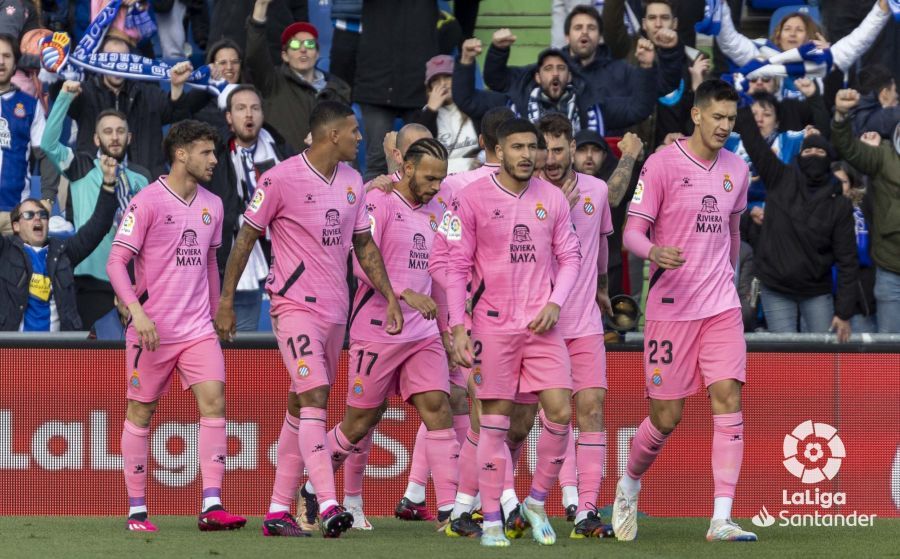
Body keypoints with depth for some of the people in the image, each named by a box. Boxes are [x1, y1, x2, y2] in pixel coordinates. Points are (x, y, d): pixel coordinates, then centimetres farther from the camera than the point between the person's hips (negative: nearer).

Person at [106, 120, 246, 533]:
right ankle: (136, 510, 13)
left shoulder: (211, 205, 11)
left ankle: (211, 506, -14)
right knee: (141, 412, 4)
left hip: (198, 328, 5)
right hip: (152, 328, -5)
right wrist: (138, 311, -23)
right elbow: (116, 262, -11)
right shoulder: (147, 201, -8)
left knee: (214, 402, -11)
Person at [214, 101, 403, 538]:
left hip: (335, 310, 7)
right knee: (315, 400, -18)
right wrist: (226, 300, -4)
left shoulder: (351, 181, 11)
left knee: (300, 408, 9)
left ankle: (279, 510, 13)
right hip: (295, 307, -7)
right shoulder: (281, 179, -11)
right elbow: (245, 239, -4)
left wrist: (390, 297, 10)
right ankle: (328, 507, -25)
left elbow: (364, 245, 18)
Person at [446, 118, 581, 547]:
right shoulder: (473, 198, -3)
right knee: (495, 422, 0)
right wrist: (458, 327, -7)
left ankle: (536, 503, 14)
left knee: (560, 413, -6)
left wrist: (554, 303, -5)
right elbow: (457, 265, -2)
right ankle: (491, 522, 7)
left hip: (542, 323, 3)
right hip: (493, 325, -3)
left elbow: (570, 256, 11)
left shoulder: (552, 198, 6)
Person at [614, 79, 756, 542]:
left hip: (721, 307, 4)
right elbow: (631, 231, -10)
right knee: (666, 416, 0)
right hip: (670, 307, -4)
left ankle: (721, 520, -14)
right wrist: (655, 251, -31)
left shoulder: (736, 170, 9)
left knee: (728, 399, -11)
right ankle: (629, 486, 31)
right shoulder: (662, 164, -7)